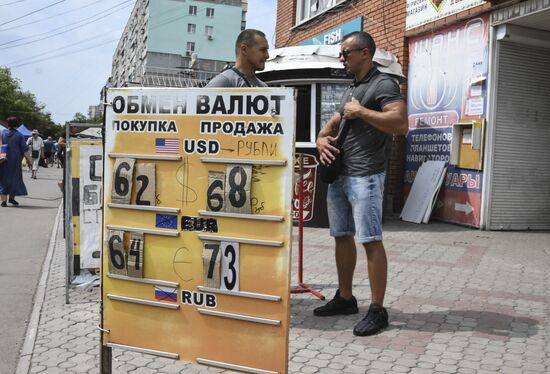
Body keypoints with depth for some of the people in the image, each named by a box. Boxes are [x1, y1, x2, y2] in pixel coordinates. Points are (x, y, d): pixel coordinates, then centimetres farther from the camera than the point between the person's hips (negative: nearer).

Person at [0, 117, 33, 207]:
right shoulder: (19, 135, -3)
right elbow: (25, 150, -6)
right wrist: (29, 160, -2)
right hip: (15, 161, -1)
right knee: (15, 178, 13)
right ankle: (12, 197, 16)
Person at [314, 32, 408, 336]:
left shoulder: (384, 84, -6)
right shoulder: (350, 90, 21)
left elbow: (401, 124, -20)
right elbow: (331, 124, 27)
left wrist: (360, 112, -15)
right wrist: (322, 139, 4)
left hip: (365, 176, -9)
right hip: (338, 174, 9)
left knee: (371, 240, -6)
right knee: (342, 237, 13)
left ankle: (377, 310, 2)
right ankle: (345, 298, 24)